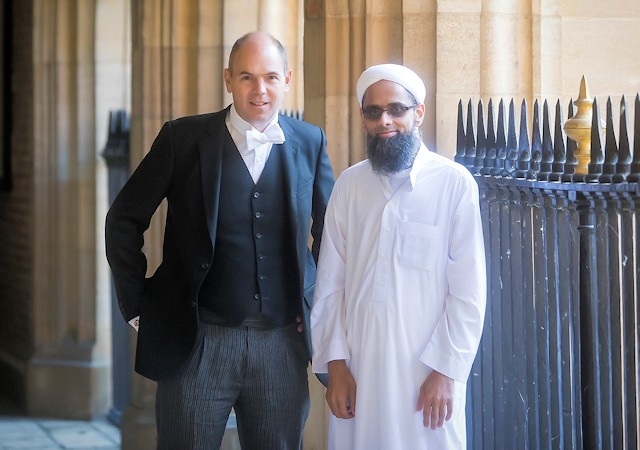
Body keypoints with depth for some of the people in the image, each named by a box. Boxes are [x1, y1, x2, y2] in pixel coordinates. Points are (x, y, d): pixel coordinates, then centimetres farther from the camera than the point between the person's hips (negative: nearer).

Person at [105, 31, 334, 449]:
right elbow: (125, 220, 4)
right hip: (198, 340, -2)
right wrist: (137, 304, 1)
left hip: (282, 343, 2)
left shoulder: (310, 143, 4)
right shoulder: (183, 138, -2)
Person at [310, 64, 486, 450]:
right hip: (357, 367, 3)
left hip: (426, 368, -3)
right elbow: (331, 283, 4)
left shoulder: (455, 184, -7)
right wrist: (335, 364, -1)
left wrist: (446, 371, -9)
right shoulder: (349, 185, 4)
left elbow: (468, 292, -7)